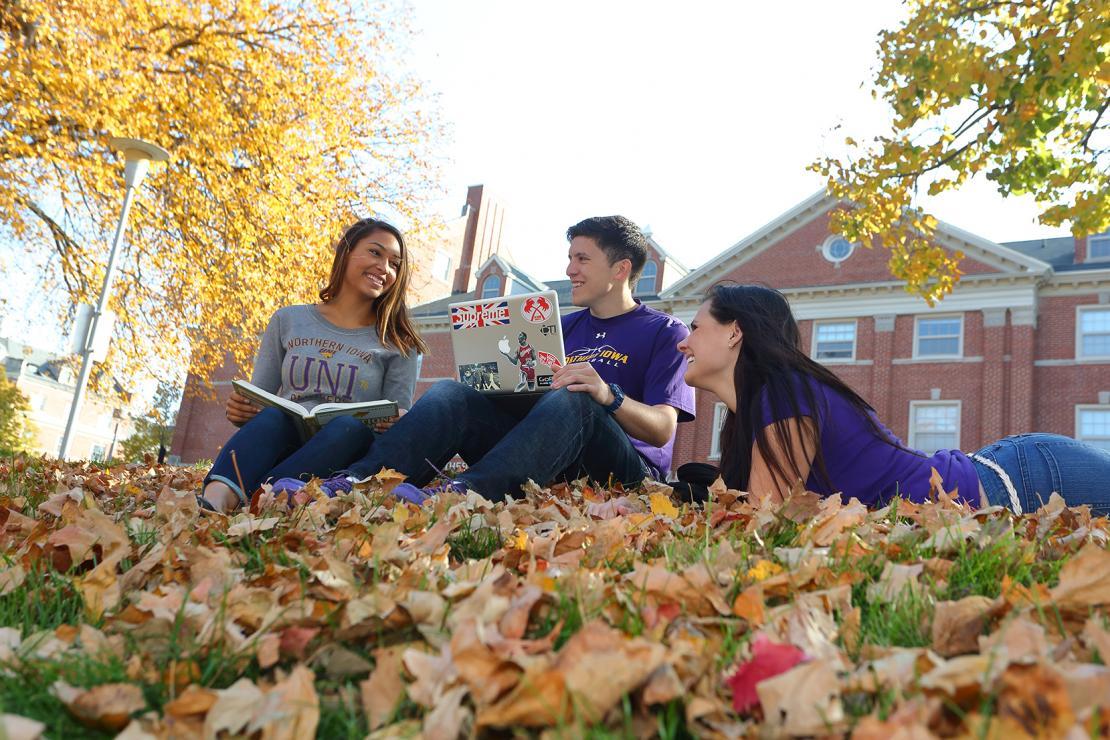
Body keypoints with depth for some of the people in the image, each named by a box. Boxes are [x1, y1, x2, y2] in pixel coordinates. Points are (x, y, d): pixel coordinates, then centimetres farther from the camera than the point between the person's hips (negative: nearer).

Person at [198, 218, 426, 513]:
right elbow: (256, 403, 16)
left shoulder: (399, 345, 12)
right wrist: (239, 412, -9)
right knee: (271, 418, -32)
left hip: (345, 455, -1)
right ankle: (214, 500, -60)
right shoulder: (288, 321, 16)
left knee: (350, 425, -34)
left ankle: (248, 499, -53)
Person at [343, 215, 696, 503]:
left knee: (572, 400, -36)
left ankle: (464, 491, -57)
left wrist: (610, 396, -29)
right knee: (451, 393, -12)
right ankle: (361, 479, -36)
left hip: (628, 474, -5)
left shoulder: (666, 332, 3)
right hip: (546, 460, 5)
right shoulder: (564, 327, 22)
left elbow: (663, 430, -10)